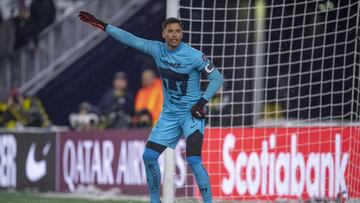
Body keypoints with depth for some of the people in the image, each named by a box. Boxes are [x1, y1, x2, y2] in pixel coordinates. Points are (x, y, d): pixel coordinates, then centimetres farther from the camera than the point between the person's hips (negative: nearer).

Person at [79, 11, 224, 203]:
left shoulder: (194, 56, -15)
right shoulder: (157, 49, -1)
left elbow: (217, 78, -10)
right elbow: (131, 39, 1)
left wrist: (202, 101, -19)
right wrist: (102, 26, -2)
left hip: (192, 114, -6)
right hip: (169, 114, 6)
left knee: (193, 160, -21)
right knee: (149, 156, 1)